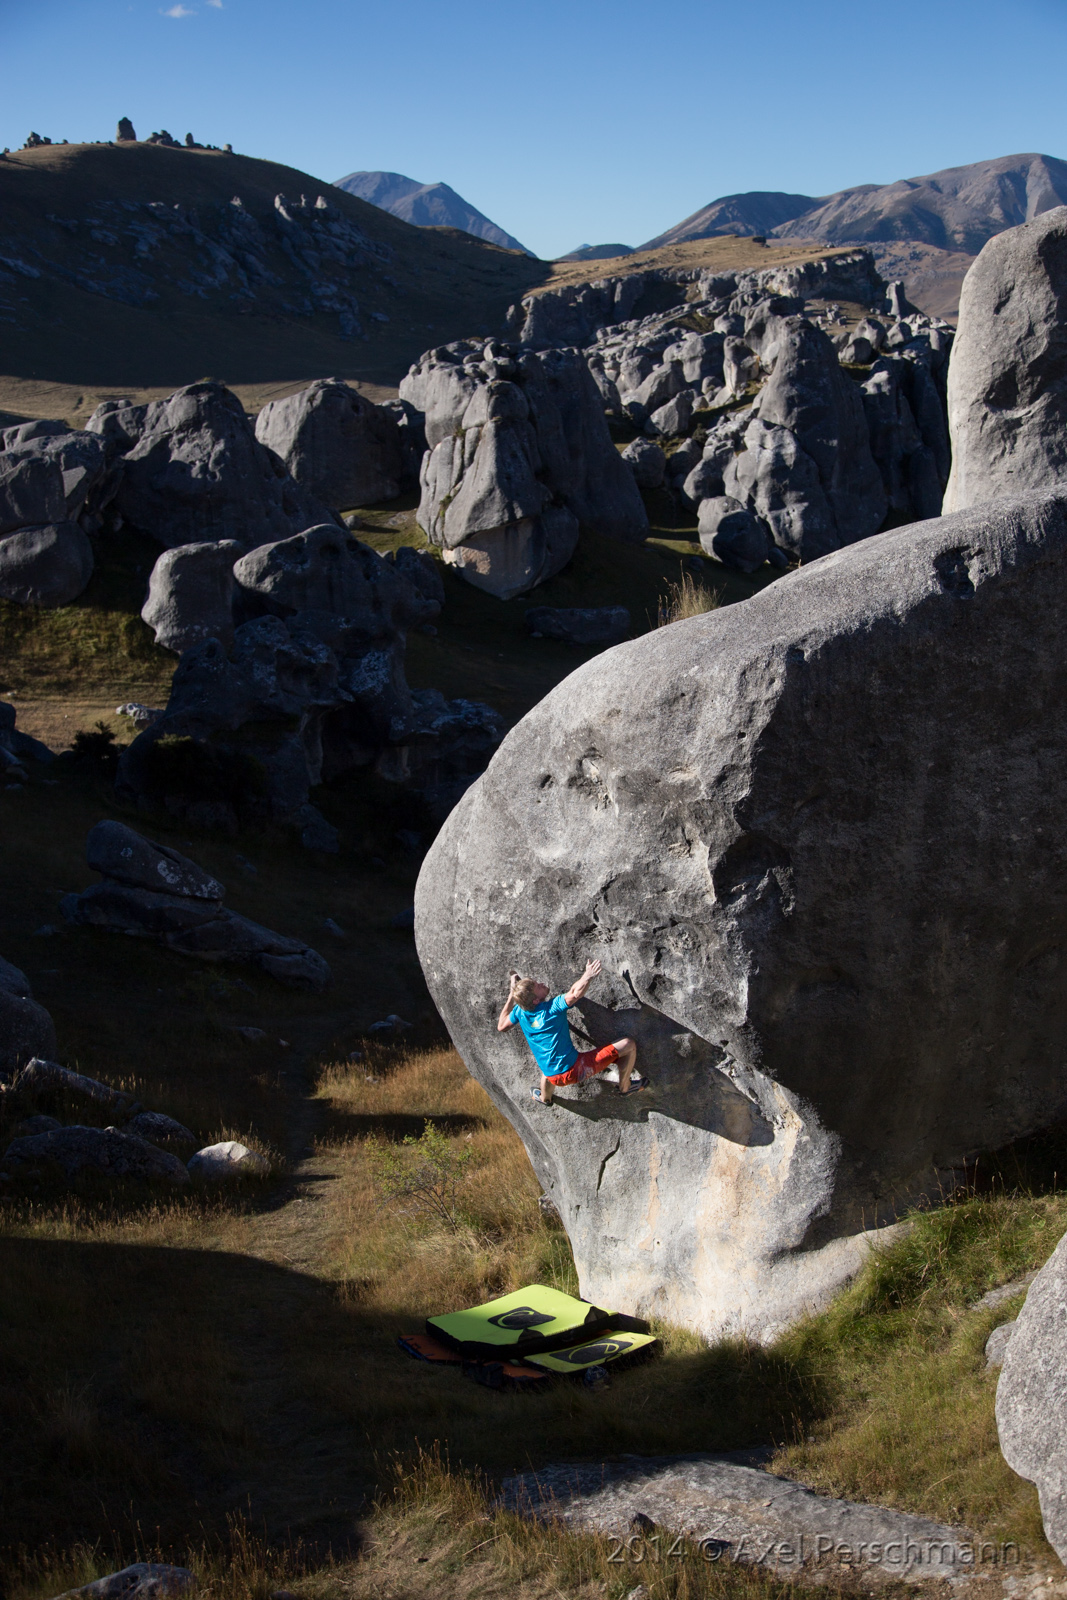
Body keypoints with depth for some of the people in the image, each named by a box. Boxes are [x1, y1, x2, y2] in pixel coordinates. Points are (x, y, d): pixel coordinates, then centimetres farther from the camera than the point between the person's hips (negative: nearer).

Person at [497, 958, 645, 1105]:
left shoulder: (519, 1011, -2)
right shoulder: (553, 1007, -20)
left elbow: (501, 1026, 17)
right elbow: (575, 993, -37)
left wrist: (511, 996, 18)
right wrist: (588, 975, -31)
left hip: (555, 1078, 6)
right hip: (575, 1069, -6)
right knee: (629, 1045, -1)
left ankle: (545, 1098, 69)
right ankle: (624, 1087, 19)